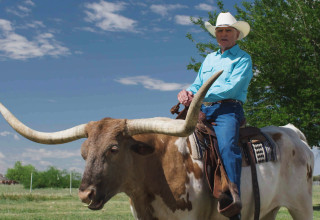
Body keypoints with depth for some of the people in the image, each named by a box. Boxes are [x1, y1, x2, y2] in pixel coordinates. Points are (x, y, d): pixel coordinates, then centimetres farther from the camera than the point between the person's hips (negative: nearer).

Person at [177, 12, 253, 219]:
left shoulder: (243, 58, 6)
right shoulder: (210, 58, 27)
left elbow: (232, 87, -9)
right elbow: (198, 84, 23)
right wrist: (186, 92, -3)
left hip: (228, 110, -6)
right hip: (203, 110, 7)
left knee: (227, 145, -33)